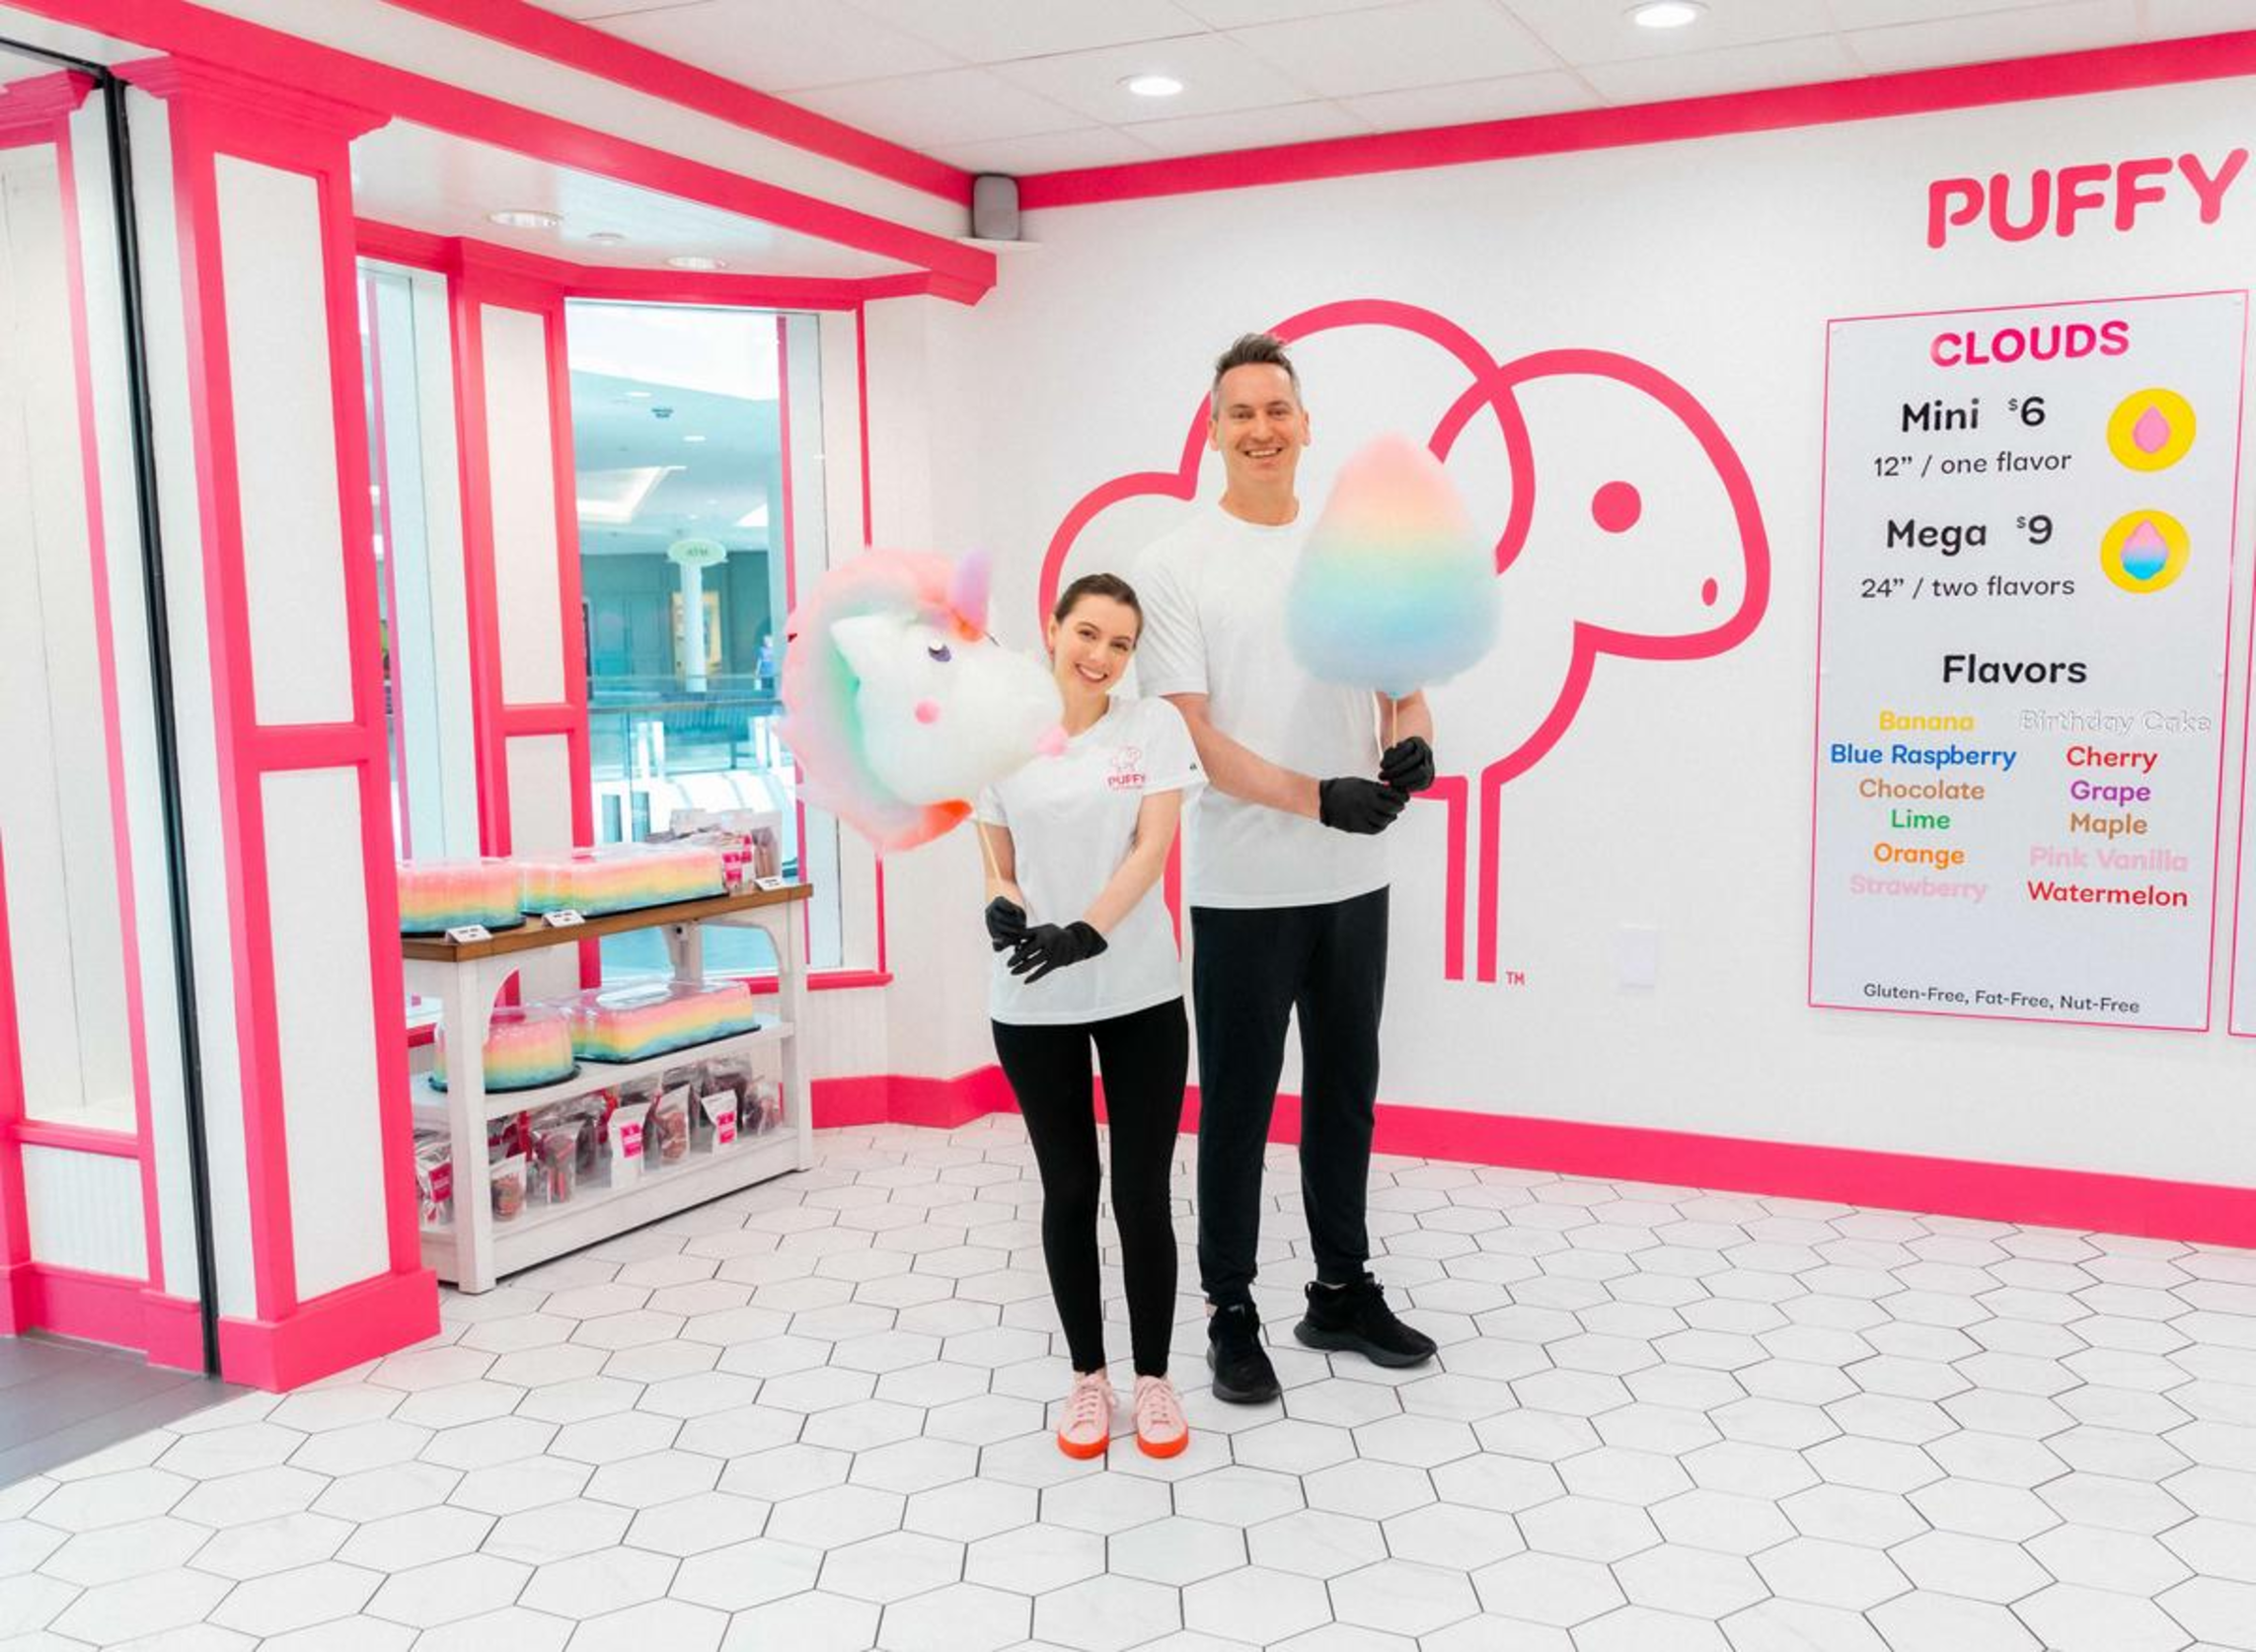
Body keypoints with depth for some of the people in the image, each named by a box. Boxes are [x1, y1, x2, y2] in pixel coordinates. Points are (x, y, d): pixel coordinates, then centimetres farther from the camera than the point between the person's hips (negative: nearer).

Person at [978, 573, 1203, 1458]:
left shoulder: (1155, 725, -2)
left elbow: (1152, 848, -10)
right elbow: (997, 864, 7)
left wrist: (1086, 933, -24)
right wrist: (1000, 908, -17)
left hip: (1141, 997, -1)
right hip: (1033, 1007, 1)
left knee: (1143, 1194, 3)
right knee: (1068, 1191, 10)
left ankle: (1153, 1377, 20)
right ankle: (1087, 1377, 25)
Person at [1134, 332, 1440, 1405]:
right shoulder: (1176, 566, -8)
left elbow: (1402, 684, 8)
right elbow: (1192, 738, -13)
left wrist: (1412, 743, -16)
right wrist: (1319, 798, -24)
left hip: (1354, 882, 5)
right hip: (1242, 889, -5)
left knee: (1345, 1093, 16)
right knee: (1238, 1105, 6)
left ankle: (1342, 1292, 32)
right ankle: (1230, 1314, 20)